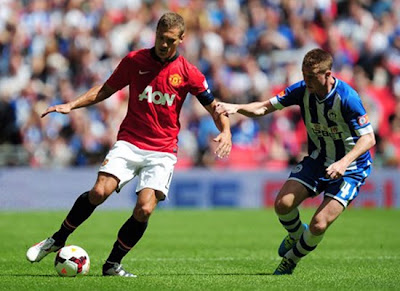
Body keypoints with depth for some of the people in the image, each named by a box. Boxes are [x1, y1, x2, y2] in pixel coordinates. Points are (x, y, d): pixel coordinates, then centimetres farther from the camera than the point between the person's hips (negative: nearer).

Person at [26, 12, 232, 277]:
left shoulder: (188, 73, -1)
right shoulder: (134, 61, 2)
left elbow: (214, 107, 7)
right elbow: (106, 90, 14)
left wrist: (225, 131, -12)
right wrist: (71, 105, 4)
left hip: (163, 151, 0)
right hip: (129, 143, 0)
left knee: (145, 209, -19)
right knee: (99, 192, -22)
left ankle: (113, 264, 2)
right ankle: (58, 240, 0)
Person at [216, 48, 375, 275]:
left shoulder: (347, 98, -26)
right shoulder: (302, 90, -10)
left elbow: (369, 138, -25)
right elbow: (265, 107, -5)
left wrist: (344, 162, -40)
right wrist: (236, 108, -25)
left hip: (350, 168, -5)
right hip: (318, 160, 5)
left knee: (319, 225, -17)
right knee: (283, 204, -13)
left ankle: (291, 260, 14)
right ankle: (296, 235, 22)